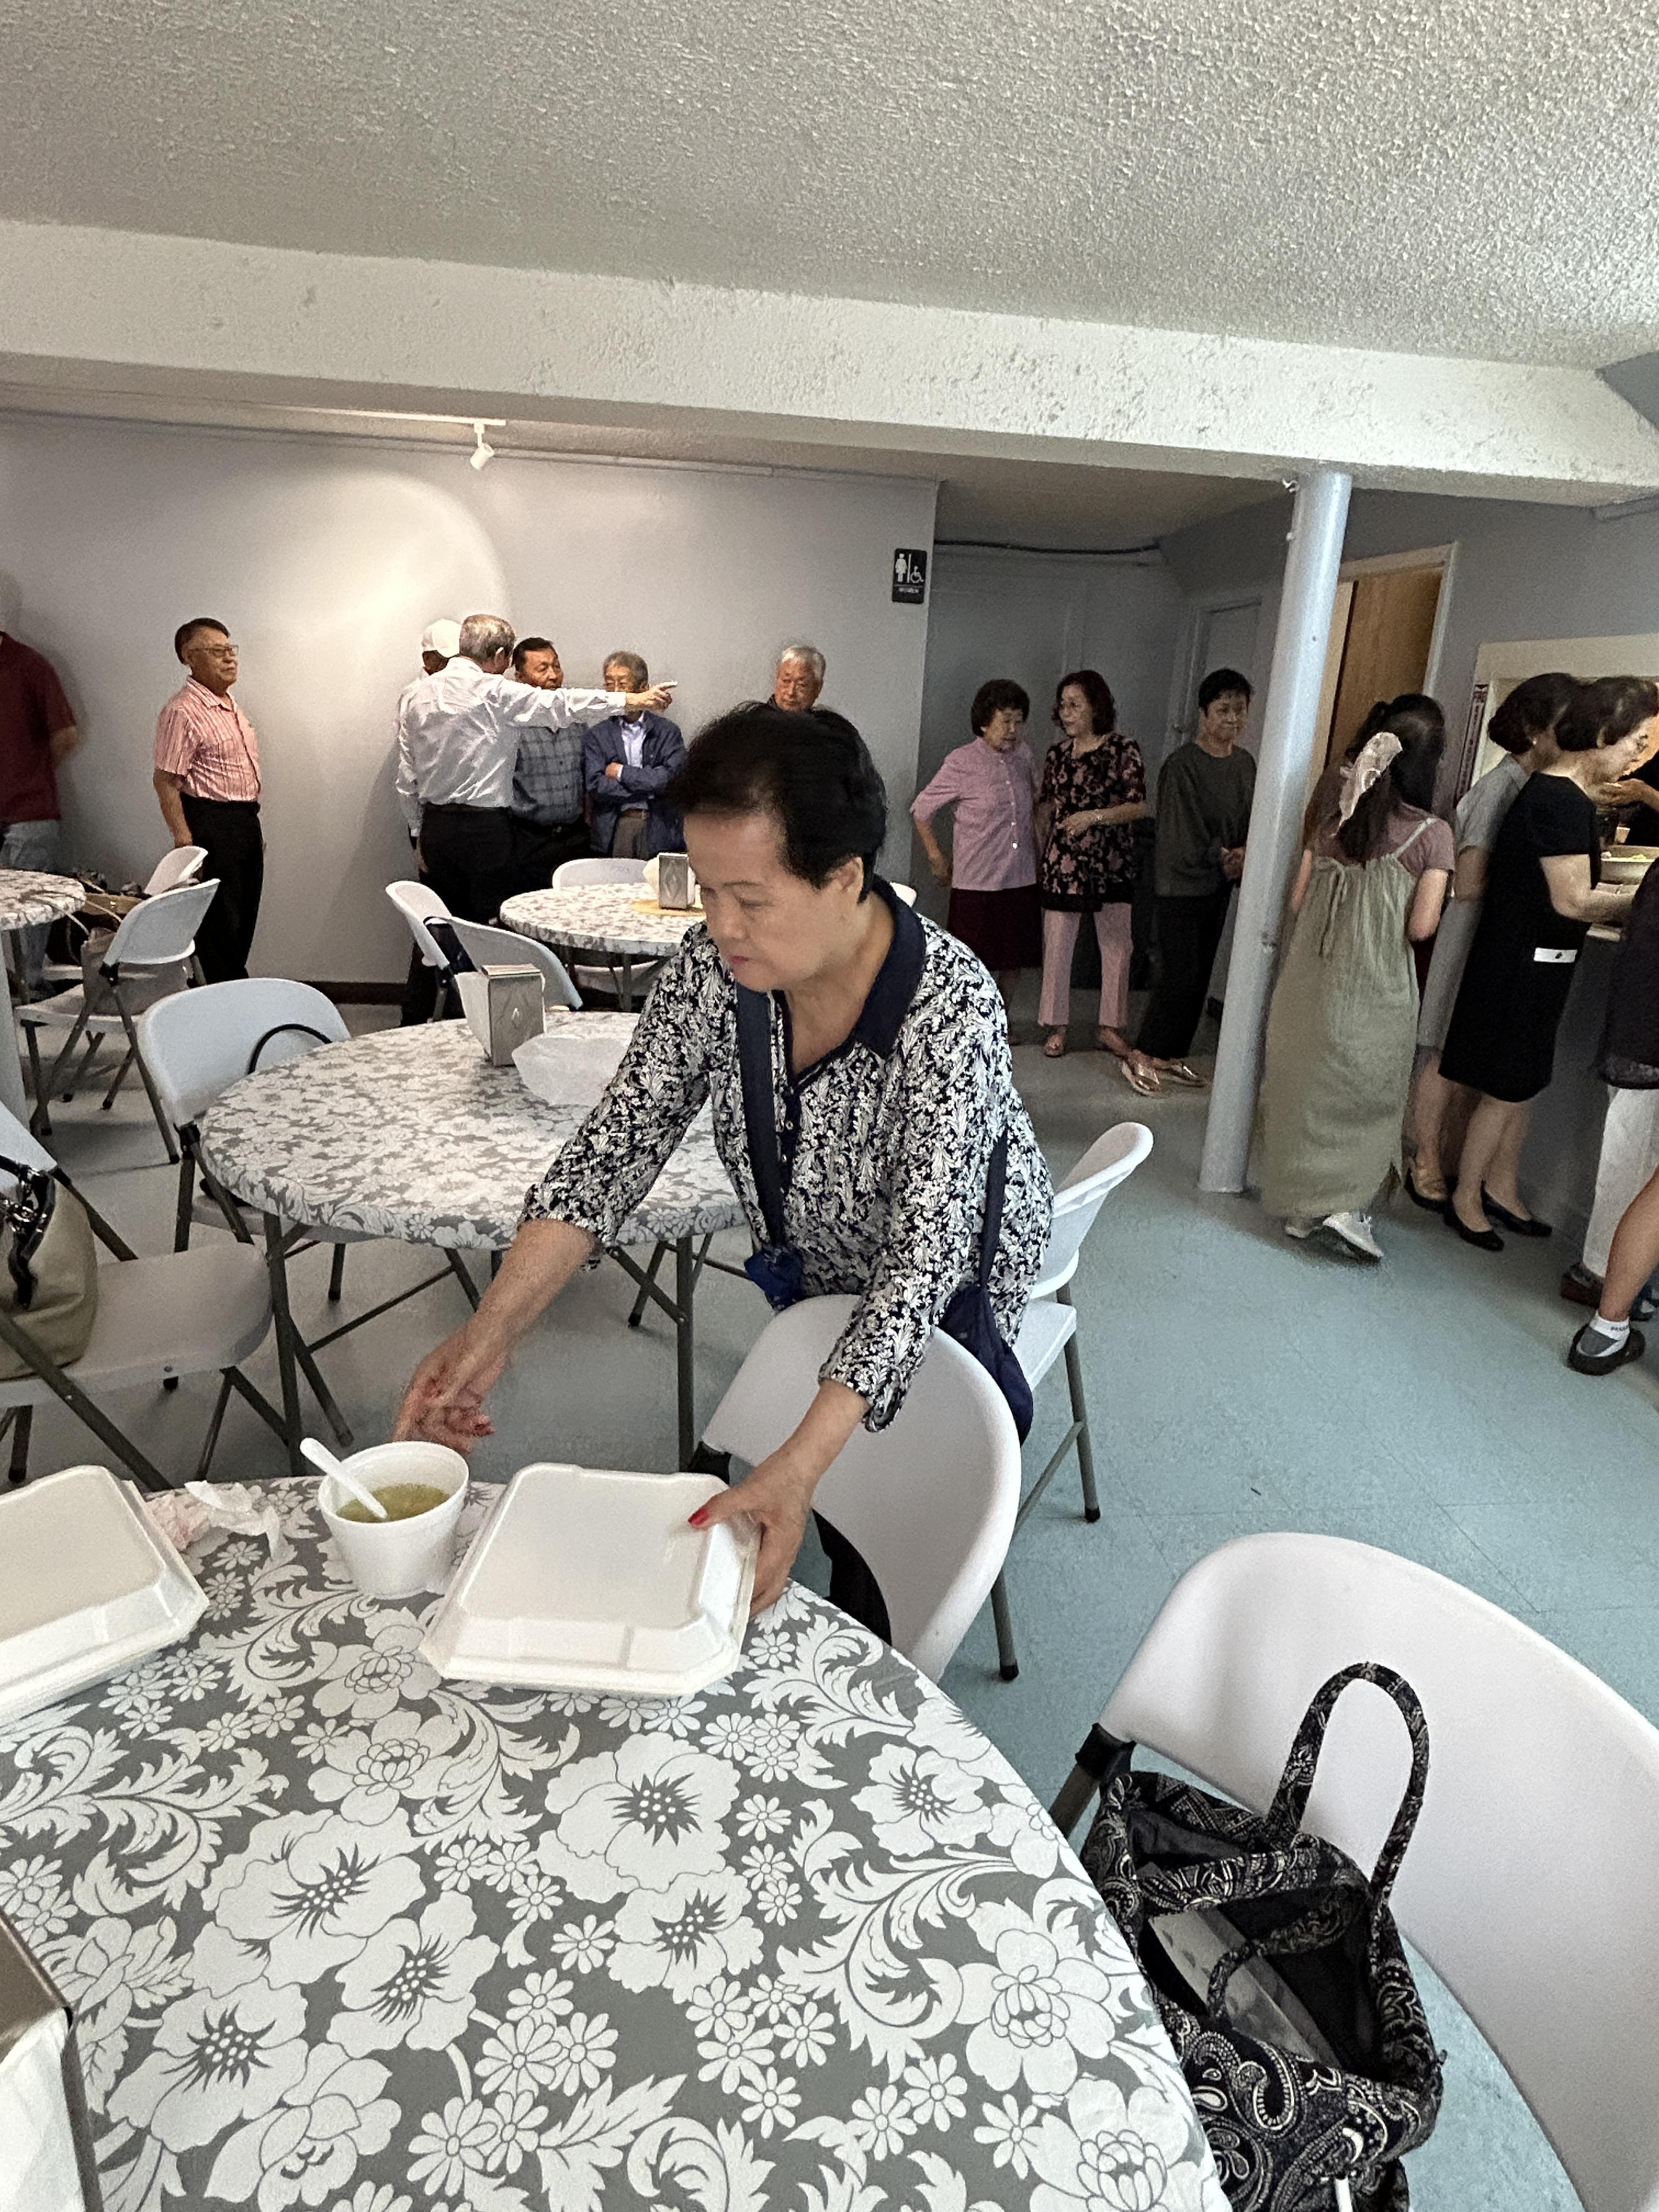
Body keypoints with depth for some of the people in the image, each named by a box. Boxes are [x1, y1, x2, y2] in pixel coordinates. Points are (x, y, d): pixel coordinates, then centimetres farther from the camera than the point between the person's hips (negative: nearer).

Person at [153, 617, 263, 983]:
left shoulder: (230, 706, 15)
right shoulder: (183, 711, -13)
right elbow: (166, 782, -17)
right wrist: (185, 842, -22)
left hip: (246, 821, 9)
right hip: (212, 825, -9)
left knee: (244, 923, 13)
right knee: (221, 924, -3)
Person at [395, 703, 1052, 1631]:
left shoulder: (950, 1008, -36)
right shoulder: (717, 965, -21)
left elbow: (921, 1256, -40)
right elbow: (615, 1147, -20)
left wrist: (800, 1467, -51)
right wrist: (493, 1329, -32)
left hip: (952, 1290, -4)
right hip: (813, 1277, 5)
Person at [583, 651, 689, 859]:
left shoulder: (668, 731, 9)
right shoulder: (597, 735, 10)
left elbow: (672, 777, -5)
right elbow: (595, 787, -2)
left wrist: (622, 772, -3)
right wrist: (651, 787, -4)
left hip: (660, 833, 0)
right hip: (615, 831, 0)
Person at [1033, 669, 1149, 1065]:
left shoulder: (1123, 749, -4)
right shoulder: (1057, 754, 7)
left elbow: (1140, 807, -8)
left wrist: (1094, 816, -18)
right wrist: (1040, 855, 11)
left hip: (1111, 863, -2)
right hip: (1062, 863, 2)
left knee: (1117, 946, 5)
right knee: (1057, 946, 3)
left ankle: (1111, 1027, 18)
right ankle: (1057, 1027, 15)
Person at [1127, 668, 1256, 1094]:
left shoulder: (1245, 764, 8)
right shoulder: (1182, 765, -15)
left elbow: (1252, 823, 10)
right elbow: (1184, 835, -18)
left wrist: (1244, 855, -10)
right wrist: (1226, 858, -9)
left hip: (1219, 884, 8)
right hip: (1181, 883, -8)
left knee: (1200, 975, 10)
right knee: (1180, 975, -9)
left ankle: (1171, 1055, 21)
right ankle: (1141, 1056, 5)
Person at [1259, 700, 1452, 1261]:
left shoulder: (1332, 818, 4)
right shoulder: (1432, 833, -8)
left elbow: (1297, 901, 6)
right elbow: (1421, 927, -12)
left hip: (1311, 978, 4)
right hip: (1373, 989, -4)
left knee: (1302, 1086, 13)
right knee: (1369, 1094, 11)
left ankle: (1299, 1207, 22)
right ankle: (1347, 1204, 3)